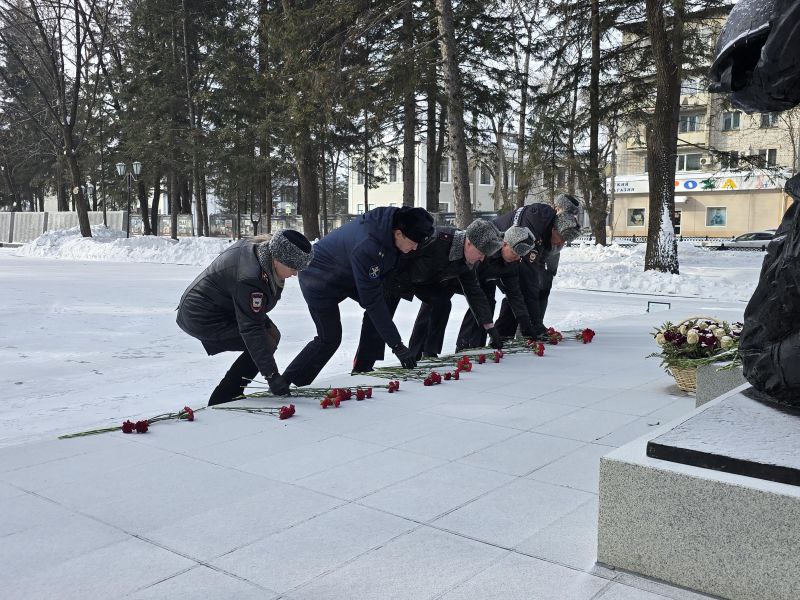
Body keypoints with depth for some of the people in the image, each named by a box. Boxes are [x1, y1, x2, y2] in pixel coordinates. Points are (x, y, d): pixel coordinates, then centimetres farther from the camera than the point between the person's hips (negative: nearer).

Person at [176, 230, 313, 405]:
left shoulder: (261, 247, -6)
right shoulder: (250, 279, -34)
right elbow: (251, 330, -33)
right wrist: (271, 375, -31)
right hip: (203, 319, -10)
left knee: (271, 334, 7)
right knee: (267, 342, -16)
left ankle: (225, 398, 11)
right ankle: (221, 402, -6)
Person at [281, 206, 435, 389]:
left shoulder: (395, 219, -18)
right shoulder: (365, 248, -42)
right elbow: (372, 300, -38)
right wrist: (397, 345, -35)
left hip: (348, 275, 8)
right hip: (319, 280, -8)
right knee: (329, 338, -5)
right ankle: (286, 383, 10)